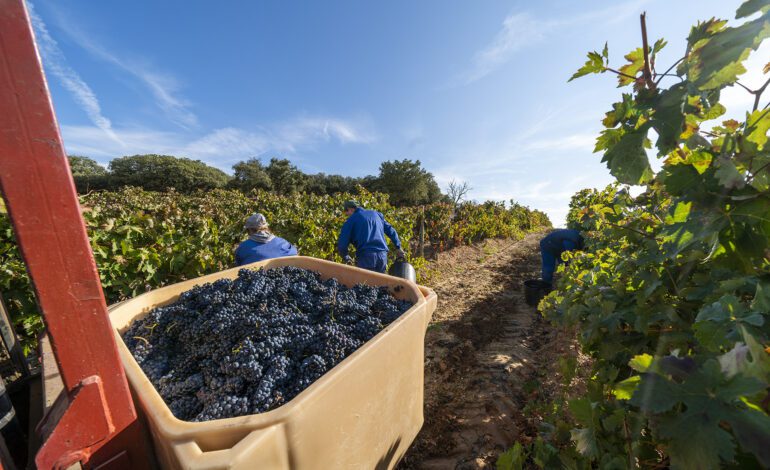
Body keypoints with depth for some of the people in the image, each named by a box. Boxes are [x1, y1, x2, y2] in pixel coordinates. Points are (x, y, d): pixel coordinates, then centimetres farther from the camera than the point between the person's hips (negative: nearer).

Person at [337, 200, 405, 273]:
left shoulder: (351, 220, 5)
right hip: (382, 255, 5)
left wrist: (346, 257, 19)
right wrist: (398, 248, 32)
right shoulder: (376, 214, 19)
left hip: (366, 257, -5)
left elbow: (342, 244, 0)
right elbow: (391, 230, 23)